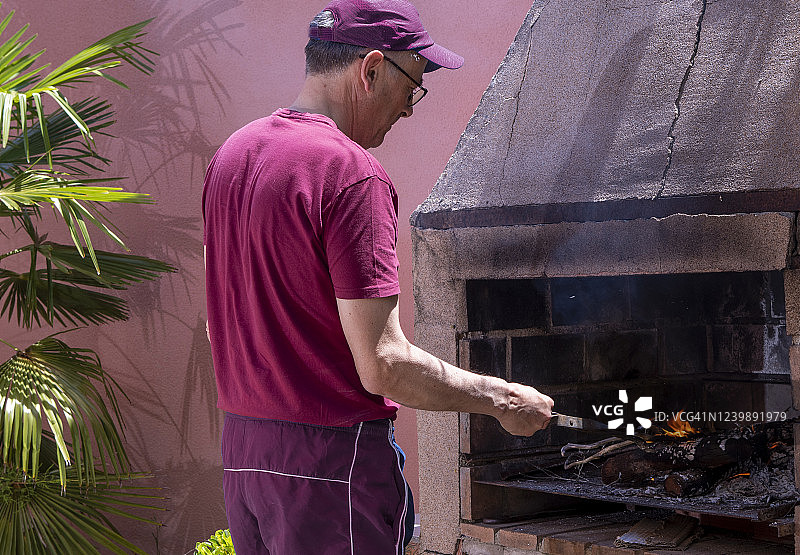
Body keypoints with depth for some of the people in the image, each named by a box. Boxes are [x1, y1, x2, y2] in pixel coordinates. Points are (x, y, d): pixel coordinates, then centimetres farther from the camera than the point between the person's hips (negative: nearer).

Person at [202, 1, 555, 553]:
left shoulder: (230, 158, 10)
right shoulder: (352, 173, -18)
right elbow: (383, 365, -20)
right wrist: (502, 399, -9)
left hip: (241, 447, 8)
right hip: (332, 461, -8)